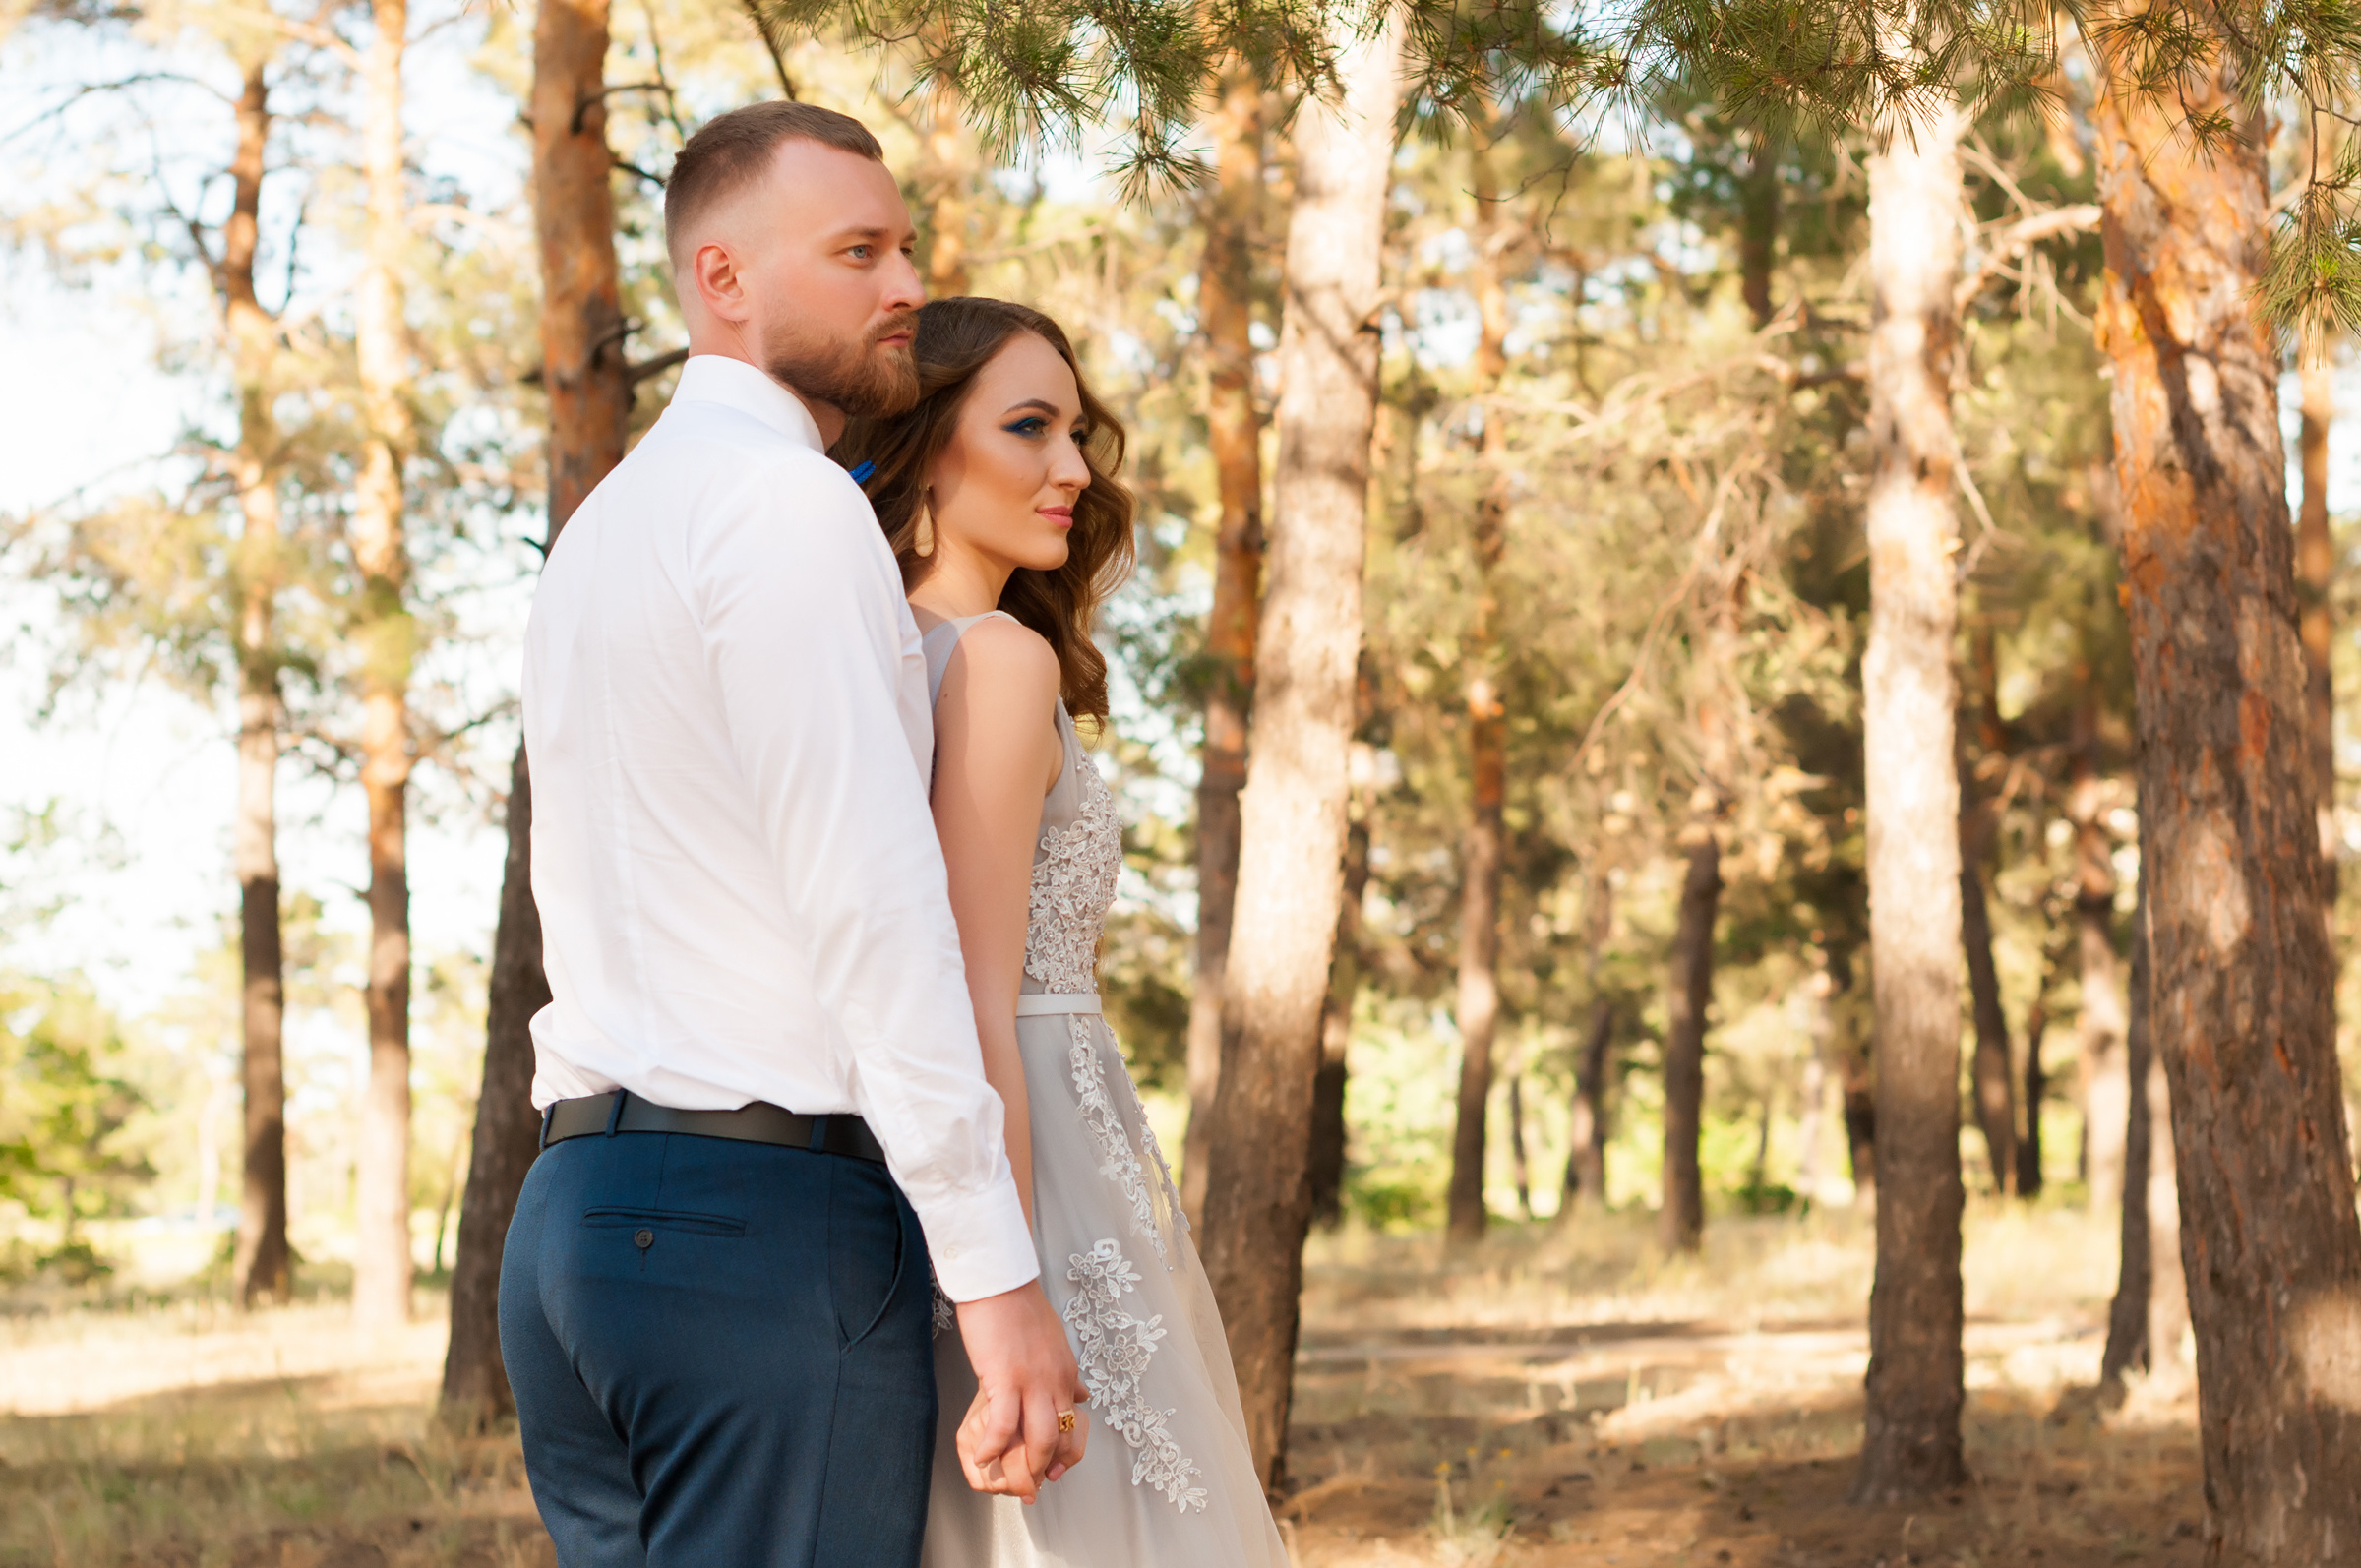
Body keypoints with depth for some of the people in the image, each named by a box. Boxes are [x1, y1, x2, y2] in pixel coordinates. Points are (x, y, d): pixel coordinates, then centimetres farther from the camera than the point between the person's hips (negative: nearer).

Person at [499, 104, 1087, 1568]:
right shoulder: (789, 506, -9)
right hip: (770, 1221, -9)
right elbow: (872, 903, -18)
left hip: (579, 1206, 9)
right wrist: (997, 1271, -19)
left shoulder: (606, 523, 21)